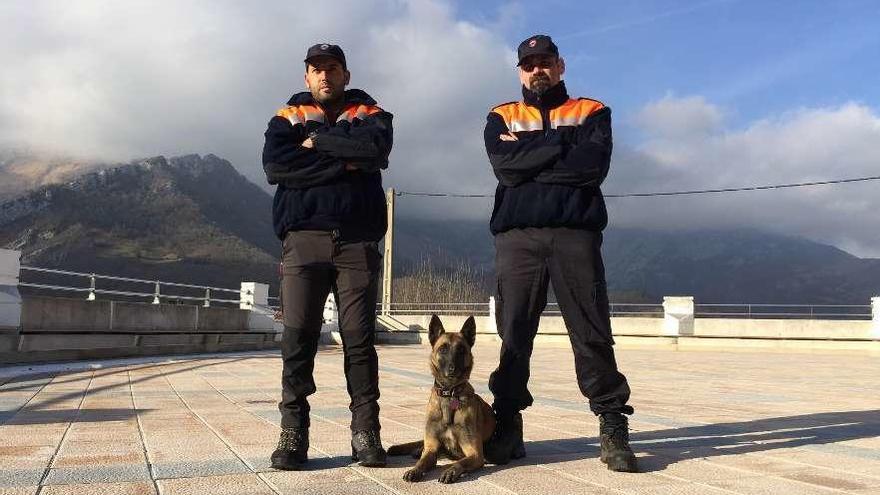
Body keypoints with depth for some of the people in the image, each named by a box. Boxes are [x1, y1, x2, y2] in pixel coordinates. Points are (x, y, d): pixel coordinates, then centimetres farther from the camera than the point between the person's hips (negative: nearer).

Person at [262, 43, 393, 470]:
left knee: (360, 338, -1)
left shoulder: (369, 114, 15)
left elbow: (375, 148, -10)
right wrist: (344, 163, -7)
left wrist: (317, 141, -4)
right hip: (303, 238, 1)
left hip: (358, 240, 0)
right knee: (297, 338, -4)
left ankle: (366, 433, 4)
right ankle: (293, 435, 3)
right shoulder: (288, 118, 16)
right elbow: (275, 165, -5)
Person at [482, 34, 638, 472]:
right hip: (517, 236, 1)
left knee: (592, 334, -2)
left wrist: (527, 161, -3)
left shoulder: (592, 112, 15)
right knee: (513, 334, 2)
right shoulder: (501, 118, 18)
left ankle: (612, 425, 5)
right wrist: (562, 146, -3)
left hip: (576, 234, -1)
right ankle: (507, 426, 11)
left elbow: (593, 166, -5)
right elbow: (504, 167, -3)